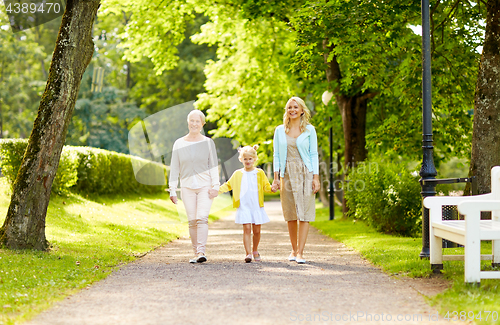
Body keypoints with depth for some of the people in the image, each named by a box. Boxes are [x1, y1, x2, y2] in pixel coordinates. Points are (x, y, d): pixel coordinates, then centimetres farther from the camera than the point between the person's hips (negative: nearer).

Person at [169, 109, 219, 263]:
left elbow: (214, 166, 4)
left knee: (202, 218, -15)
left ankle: (201, 252, -20)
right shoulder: (179, 144, 6)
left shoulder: (208, 142, 4)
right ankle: (196, 252, 9)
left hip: (205, 186, -2)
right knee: (192, 221, 1)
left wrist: (215, 186, -6)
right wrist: (172, 190, 5)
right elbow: (174, 168, 8)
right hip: (187, 187, 2)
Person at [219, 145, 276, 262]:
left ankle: (255, 250, 26)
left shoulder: (259, 173, 7)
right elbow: (228, 185, 18)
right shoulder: (237, 174, 9)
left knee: (256, 230, 5)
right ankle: (248, 253, -12)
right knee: (247, 229, -10)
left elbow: (266, 186, 6)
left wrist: (272, 188, -15)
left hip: (257, 207, 1)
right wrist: (219, 190, 3)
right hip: (243, 207, 0)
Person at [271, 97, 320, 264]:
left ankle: (300, 252, -10)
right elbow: (277, 155, 9)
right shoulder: (280, 130, 9)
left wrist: (316, 177, -5)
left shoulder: (309, 130, 4)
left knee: (304, 213, -8)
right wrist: (276, 177, 0)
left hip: (305, 173, -2)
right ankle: (294, 250, 15)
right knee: (291, 214, 4)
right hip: (287, 174, 2)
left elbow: (314, 154, 2)